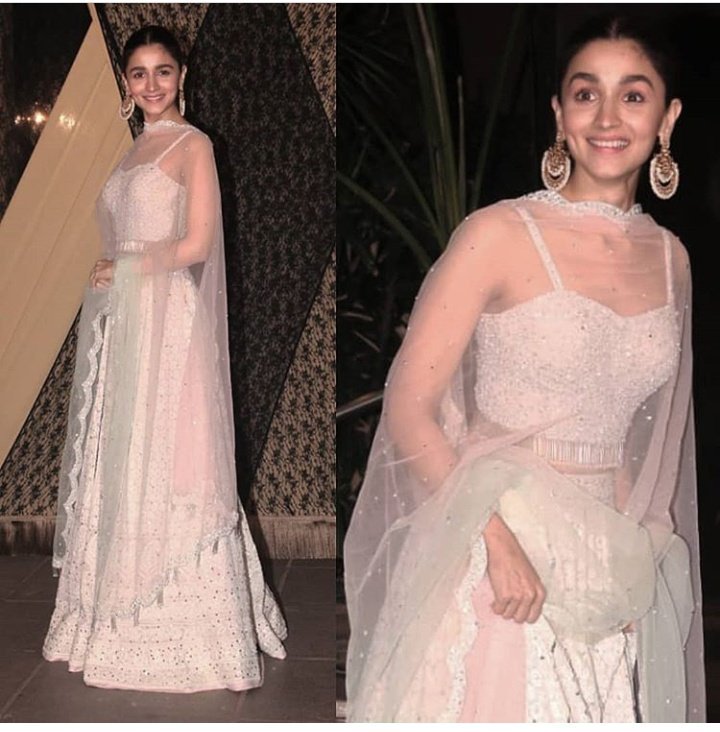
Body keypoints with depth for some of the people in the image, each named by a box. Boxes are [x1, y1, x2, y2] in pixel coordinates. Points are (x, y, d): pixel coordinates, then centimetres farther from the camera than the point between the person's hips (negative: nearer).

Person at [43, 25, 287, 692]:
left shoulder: (192, 144, -4)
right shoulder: (136, 149, 19)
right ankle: (124, 618, 22)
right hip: (119, 322, 8)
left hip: (166, 318, -8)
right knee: (118, 461, 10)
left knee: (165, 459, -5)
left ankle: (187, 629, 5)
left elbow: (196, 244, -13)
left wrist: (123, 271, -7)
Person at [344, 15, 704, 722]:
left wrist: (631, 553, 6)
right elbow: (408, 407, -14)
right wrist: (496, 538, -20)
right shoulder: (500, 234, -11)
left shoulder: (671, 258, 6)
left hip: (609, 563, 5)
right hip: (490, 548, -5)